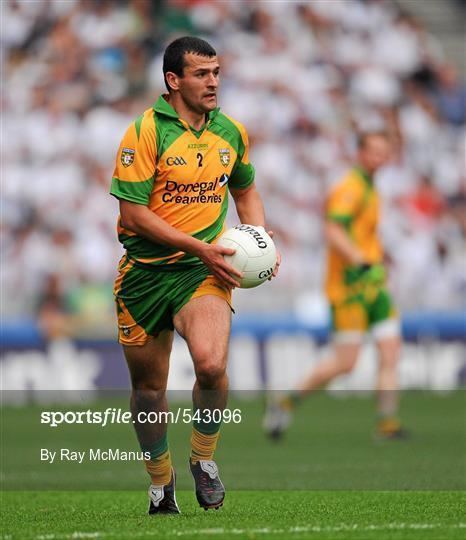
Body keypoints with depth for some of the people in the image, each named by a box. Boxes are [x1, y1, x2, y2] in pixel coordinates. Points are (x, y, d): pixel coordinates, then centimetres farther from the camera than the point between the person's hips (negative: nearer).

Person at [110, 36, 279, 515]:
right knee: (148, 387, 9)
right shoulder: (145, 131, -11)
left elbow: (245, 190, 24)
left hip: (204, 274, 2)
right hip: (146, 272, -1)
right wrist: (199, 247, -18)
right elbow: (133, 212, -15)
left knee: (211, 365, -25)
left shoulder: (231, 132, 5)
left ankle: (204, 459, 1)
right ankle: (159, 483, 32)